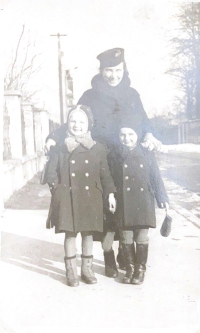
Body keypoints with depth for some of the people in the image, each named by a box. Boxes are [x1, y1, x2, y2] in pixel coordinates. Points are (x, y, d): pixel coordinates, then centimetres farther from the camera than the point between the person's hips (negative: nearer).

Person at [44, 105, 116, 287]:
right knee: (70, 233, 4)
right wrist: (58, 190, -9)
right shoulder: (60, 148, 2)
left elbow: (105, 173, 6)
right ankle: (71, 272, 16)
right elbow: (51, 173, 3)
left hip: (90, 198, 1)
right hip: (68, 198, -1)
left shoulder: (98, 148, 4)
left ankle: (87, 269, 23)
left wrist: (110, 194, 1)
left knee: (88, 233, 9)